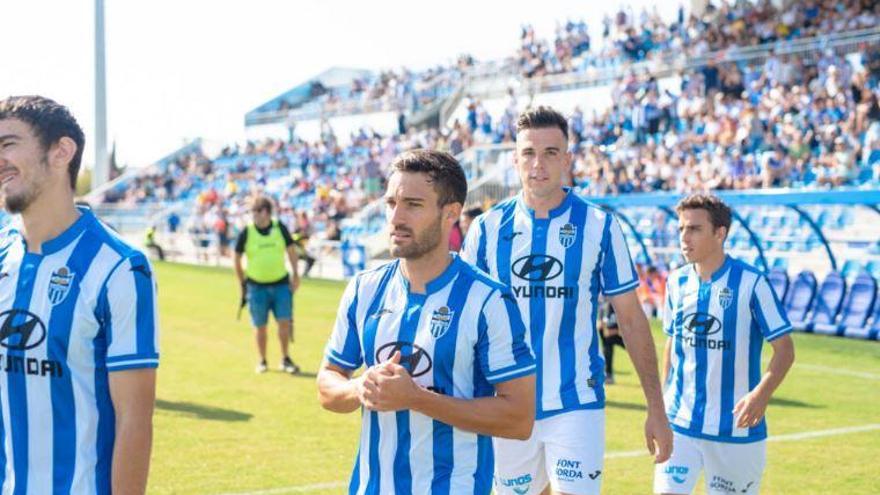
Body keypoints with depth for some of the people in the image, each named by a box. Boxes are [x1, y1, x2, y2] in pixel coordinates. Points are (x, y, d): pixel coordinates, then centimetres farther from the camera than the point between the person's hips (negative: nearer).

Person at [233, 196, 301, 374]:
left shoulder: (280, 228, -3)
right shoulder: (246, 232, -7)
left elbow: (291, 249, 9)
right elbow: (237, 258, 4)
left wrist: (295, 274, 5)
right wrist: (242, 283, 4)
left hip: (281, 284, 1)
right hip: (256, 286, -1)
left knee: (285, 321, -5)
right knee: (260, 326, 5)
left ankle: (285, 359, 10)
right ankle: (262, 361, 22)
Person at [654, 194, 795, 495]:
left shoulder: (751, 283, -10)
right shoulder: (676, 283, 4)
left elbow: (784, 348, -9)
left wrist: (761, 394, -24)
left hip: (736, 428, -3)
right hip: (680, 423, 3)